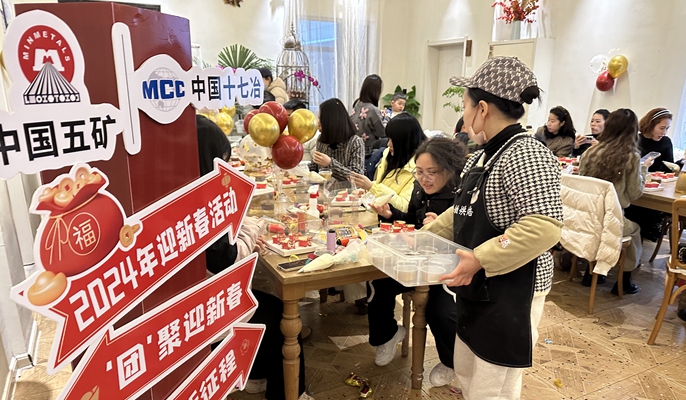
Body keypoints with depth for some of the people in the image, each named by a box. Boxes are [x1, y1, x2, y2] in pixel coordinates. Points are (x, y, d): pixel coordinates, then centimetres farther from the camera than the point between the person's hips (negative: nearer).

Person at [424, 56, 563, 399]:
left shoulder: (525, 155, -21)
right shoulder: (485, 154, 8)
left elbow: (545, 226, -31)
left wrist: (479, 260, -29)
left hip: (511, 294, -9)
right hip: (477, 289, 9)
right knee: (466, 372, 23)